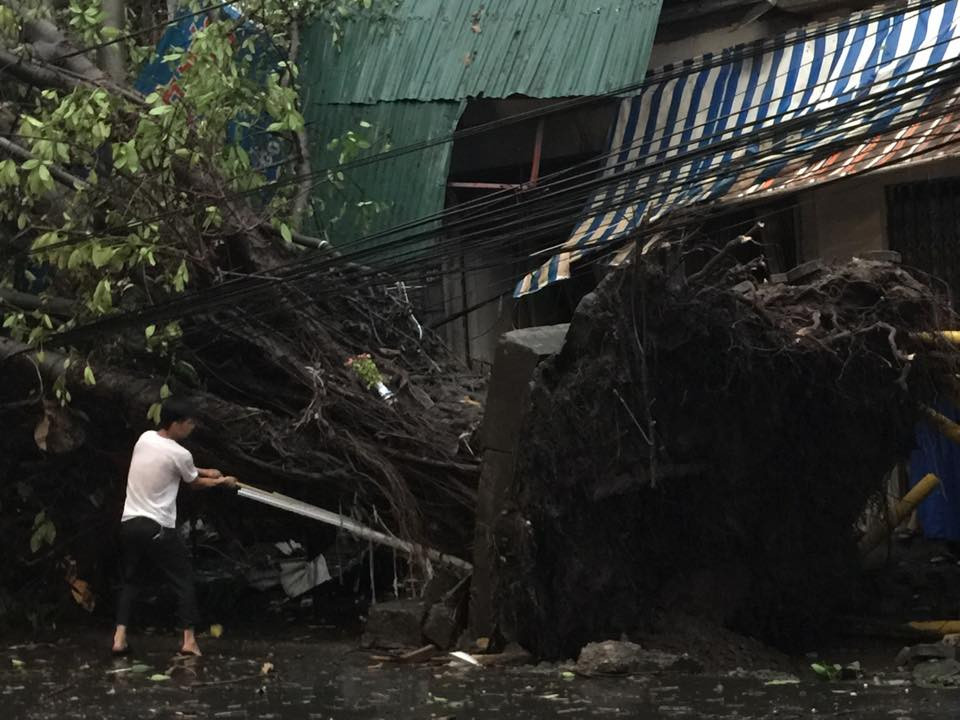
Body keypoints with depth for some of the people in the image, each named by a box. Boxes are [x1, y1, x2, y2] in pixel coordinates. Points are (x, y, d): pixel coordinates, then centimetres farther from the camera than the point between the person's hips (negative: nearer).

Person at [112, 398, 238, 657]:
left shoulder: (145, 439, 6)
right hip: (157, 528, -6)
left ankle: (120, 638, 5)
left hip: (129, 523, 6)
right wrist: (223, 482, 25)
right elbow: (193, 482, 7)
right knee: (184, 579, 7)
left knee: (128, 580, 16)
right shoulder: (180, 454, -13)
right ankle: (189, 640, 3)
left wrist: (205, 471, 27)